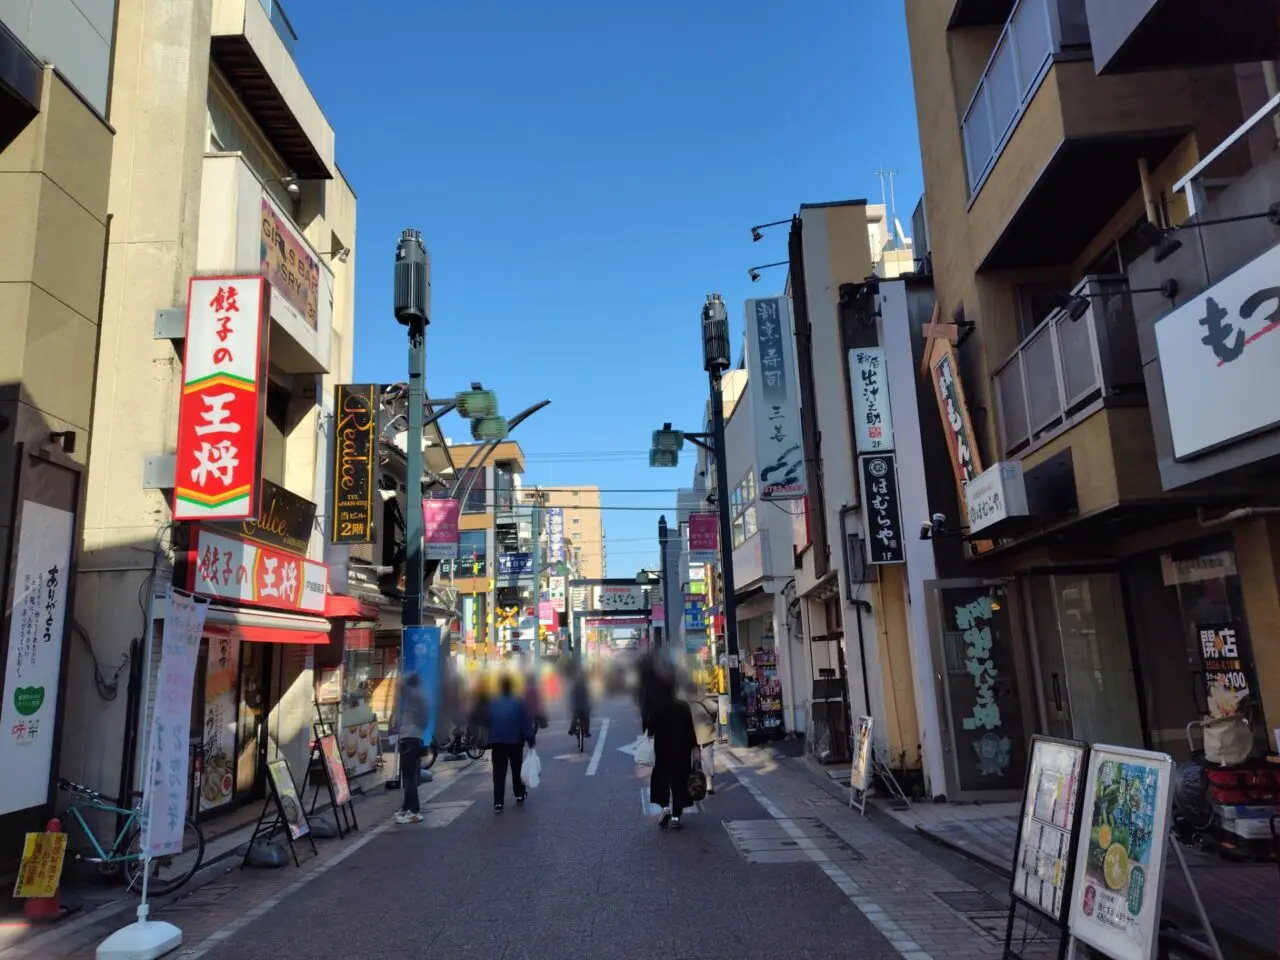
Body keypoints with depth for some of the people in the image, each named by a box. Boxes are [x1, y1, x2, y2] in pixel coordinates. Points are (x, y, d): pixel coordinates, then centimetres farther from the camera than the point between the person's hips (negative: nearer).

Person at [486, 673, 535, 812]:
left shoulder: (492, 703, 2)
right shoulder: (519, 702, -5)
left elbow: (486, 723, 6)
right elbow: (527, 723, -6)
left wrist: (488, 741, 13)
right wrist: (531, 740, -1)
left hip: (497, 742, 1)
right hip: (515, 742, -1)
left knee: (499, 773, 2)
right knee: (517, 769, 19)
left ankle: (498, 803, -4)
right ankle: (520, 794, 30)